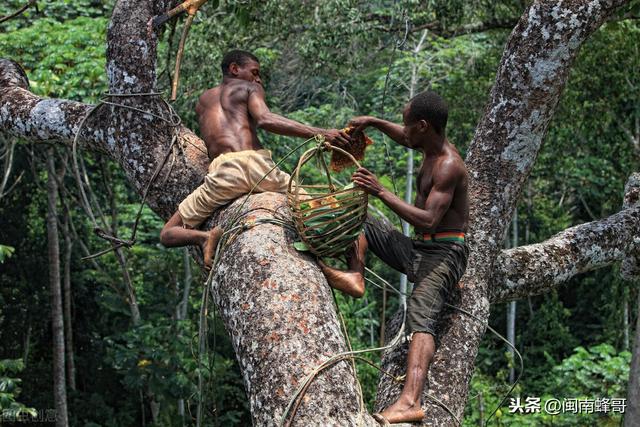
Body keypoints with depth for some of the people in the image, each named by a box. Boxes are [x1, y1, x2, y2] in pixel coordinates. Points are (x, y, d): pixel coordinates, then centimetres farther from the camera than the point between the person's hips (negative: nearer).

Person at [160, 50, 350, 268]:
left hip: (224, 173, 2)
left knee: (168, 234, 13)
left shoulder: (203, 100, 32)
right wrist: (319, 133, -12)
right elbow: (265, 120, -5)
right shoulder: (248, 88, 17)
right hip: (258, 167, -2)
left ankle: (205, 237, -20)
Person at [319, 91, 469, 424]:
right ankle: (355, 277, -11)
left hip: (444, 253, -10)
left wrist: (381, 192, -29)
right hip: (416, 249, 10)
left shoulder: (448, 167, -20)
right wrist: (374, 123, 21)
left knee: (420, 310, -34)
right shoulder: (431, 146, 9)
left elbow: (428, 221, -31)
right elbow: (405, 139, 35)